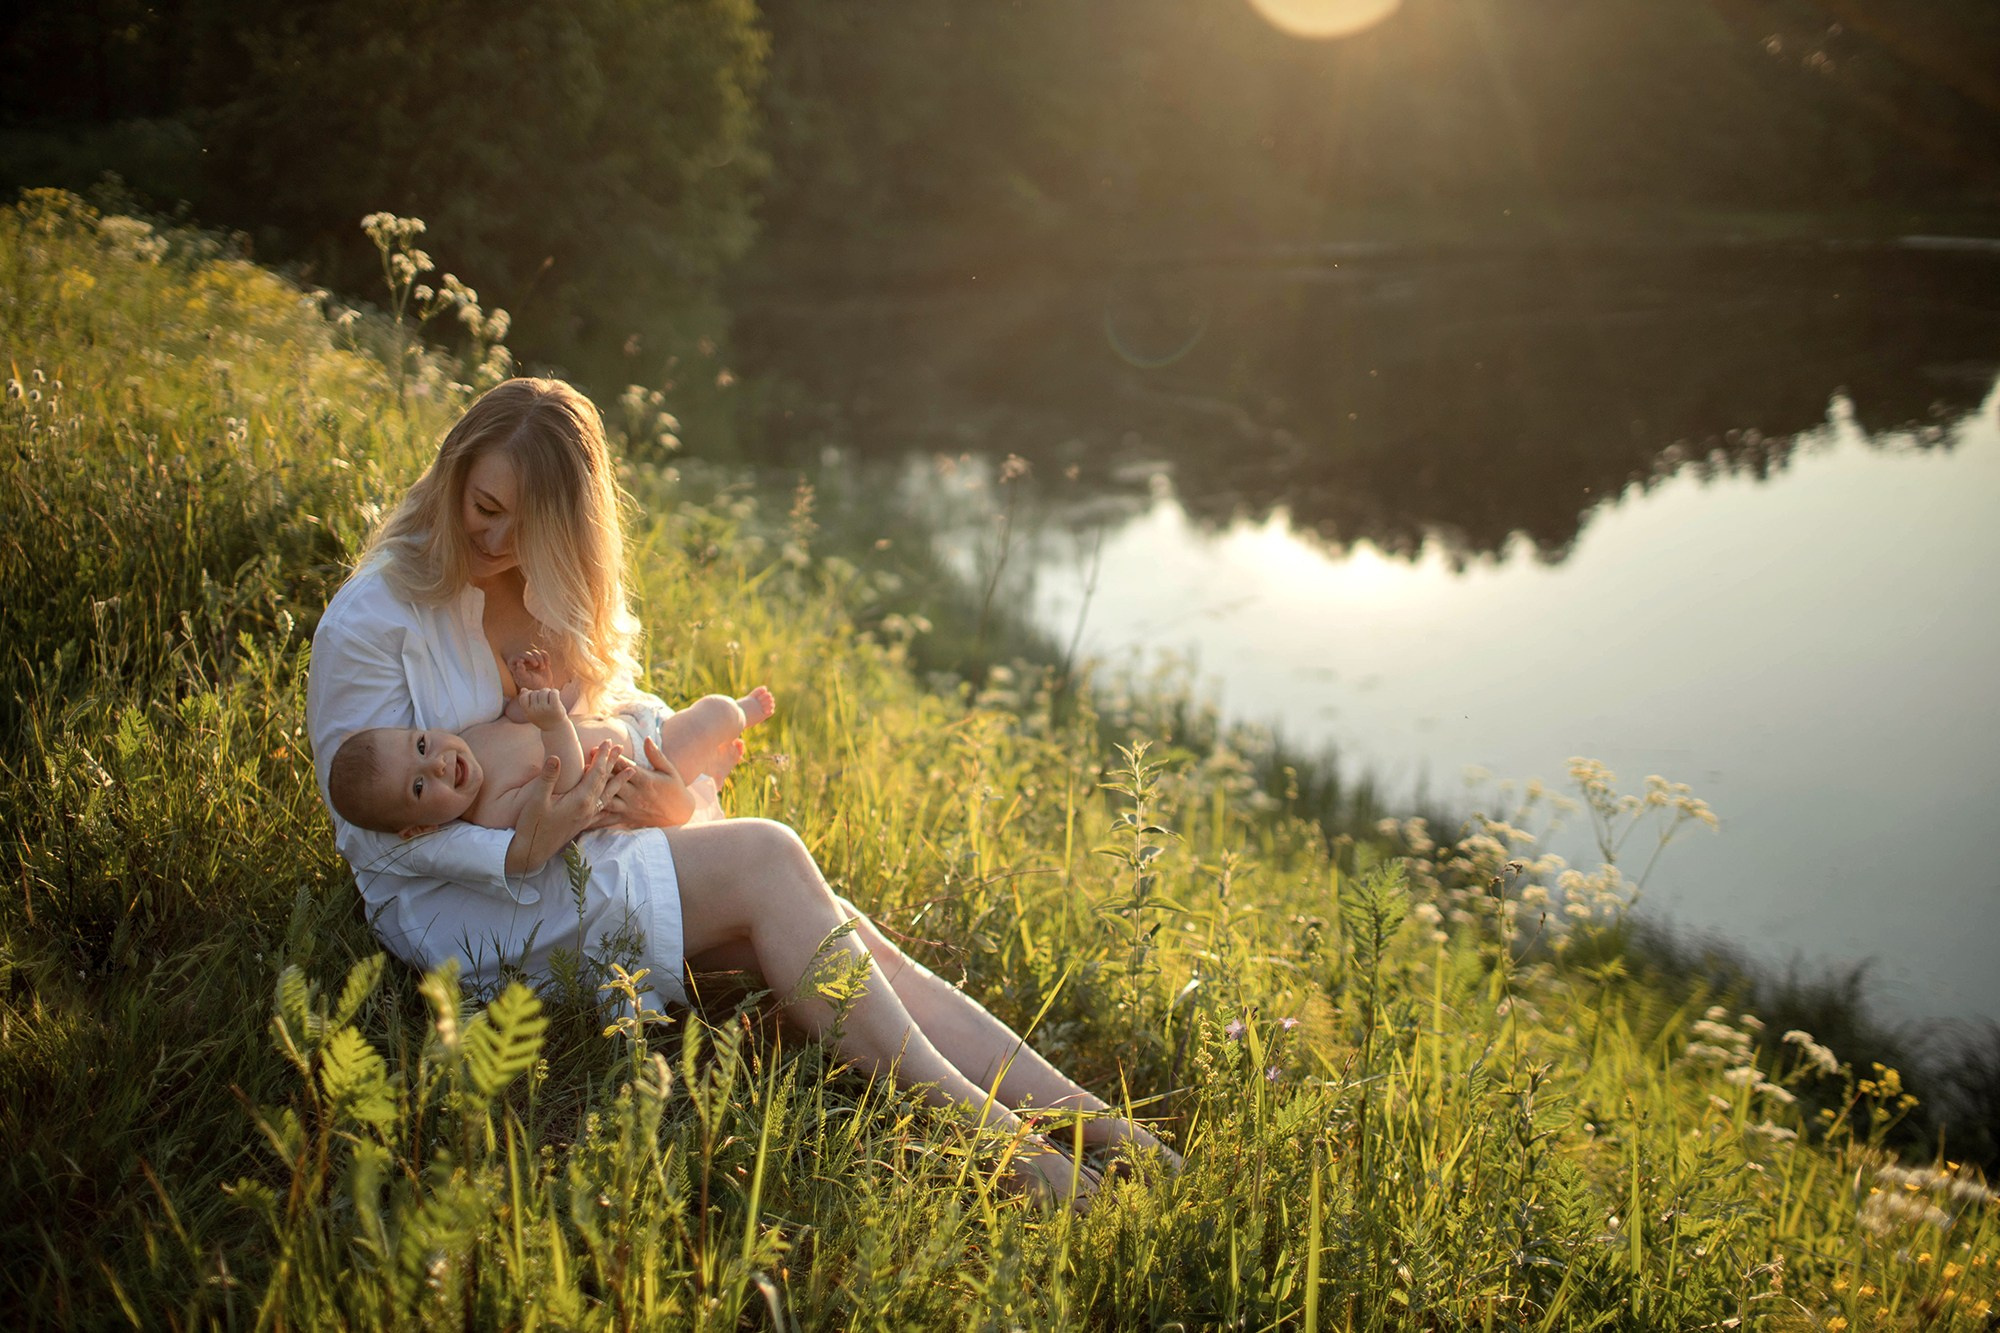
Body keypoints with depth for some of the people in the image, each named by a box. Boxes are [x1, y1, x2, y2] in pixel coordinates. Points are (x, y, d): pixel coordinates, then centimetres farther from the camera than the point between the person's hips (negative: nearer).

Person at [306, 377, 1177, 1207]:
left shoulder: (558, 591, 10)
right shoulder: (370, 622, -10)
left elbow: (625, 710, 15)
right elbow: (375, 830, -12)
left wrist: (669, 792, -10)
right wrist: (518, 854, -29)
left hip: (579, 853, 6)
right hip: (452, 900, -6)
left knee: (840, 929, -20)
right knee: (763, 858, -28)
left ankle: (1111, 1135, -25)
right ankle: (975, 1132, -30)